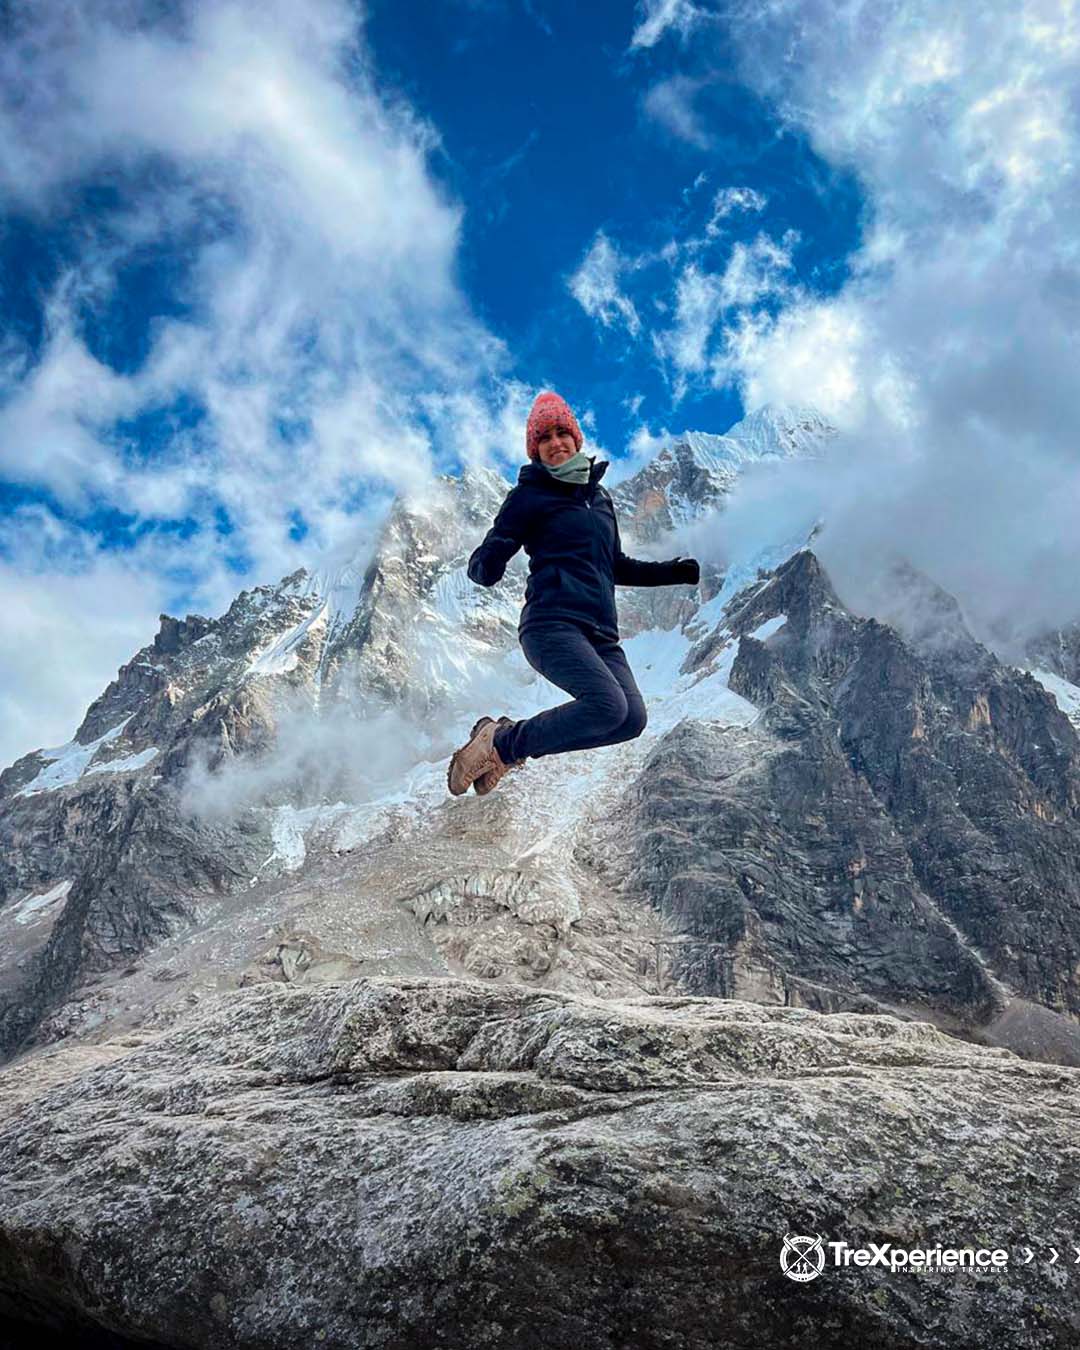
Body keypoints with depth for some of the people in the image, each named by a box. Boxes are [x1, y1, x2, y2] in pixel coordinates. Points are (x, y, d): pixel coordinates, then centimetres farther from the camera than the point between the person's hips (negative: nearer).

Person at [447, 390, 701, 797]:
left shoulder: (600, 496, 25)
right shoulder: (529, 495, 6)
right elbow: (484, 566, 1)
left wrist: (670, 572, 29)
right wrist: (487, 565, -23)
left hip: (601, 634, 6)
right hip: (553, 623, -6)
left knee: (632, 719, -19)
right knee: (608, 705, -30)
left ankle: (508, 743, 0)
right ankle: (499, 744, -9)